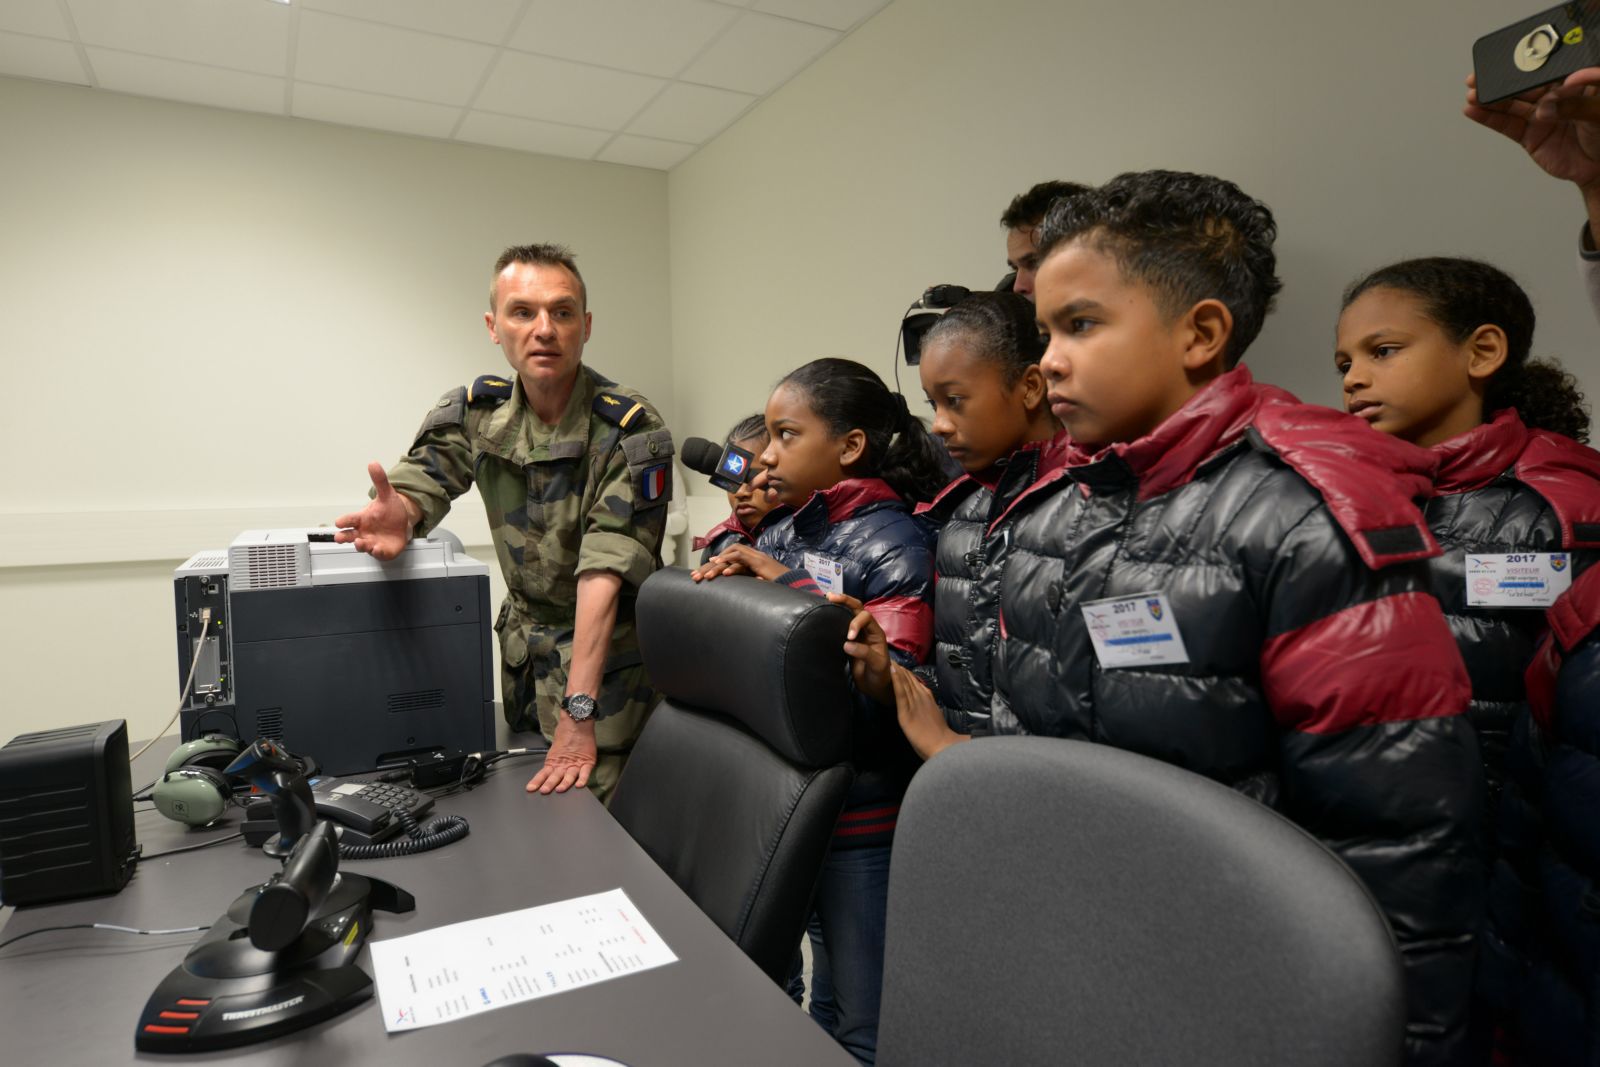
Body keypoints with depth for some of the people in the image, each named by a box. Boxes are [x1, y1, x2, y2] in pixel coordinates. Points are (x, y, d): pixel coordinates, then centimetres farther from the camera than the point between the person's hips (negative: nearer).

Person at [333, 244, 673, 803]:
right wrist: (397, 515, -34)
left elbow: (604, 573, -28)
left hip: (607, 649, -5)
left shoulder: (631, 431, -21)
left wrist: (579, 710, -32)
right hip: (522, 636, 5)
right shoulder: (475, 409, -2)